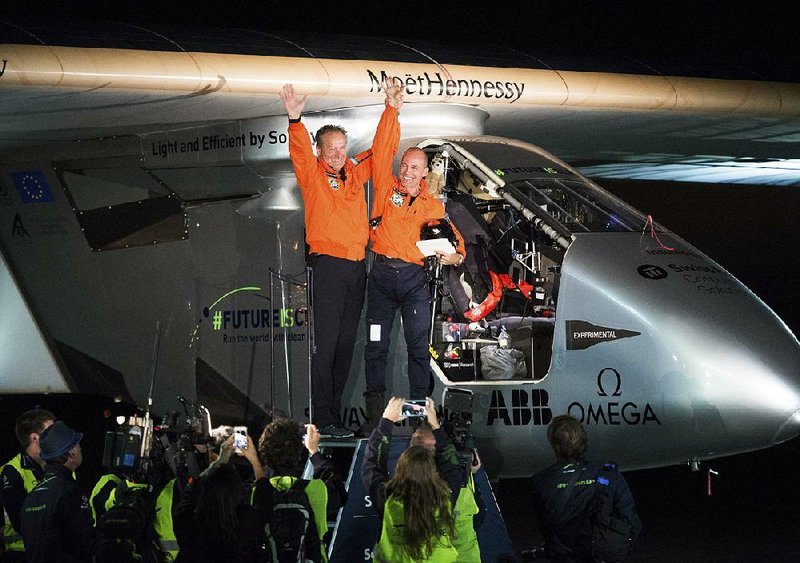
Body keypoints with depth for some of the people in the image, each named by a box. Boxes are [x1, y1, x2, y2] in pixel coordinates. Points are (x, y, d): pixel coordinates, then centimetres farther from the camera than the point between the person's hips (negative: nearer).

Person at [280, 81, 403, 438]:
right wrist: (295, 119, -37)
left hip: (357, 267, 6)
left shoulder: (355, 171, 13)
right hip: (328, 265, -6)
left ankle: (335, 408, 16)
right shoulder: (313, 174, -2)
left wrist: (391, 110, 12)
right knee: (327, 342, -9)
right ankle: (323, 418, -9)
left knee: (346, 342, 10)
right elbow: (299, 151, -21)